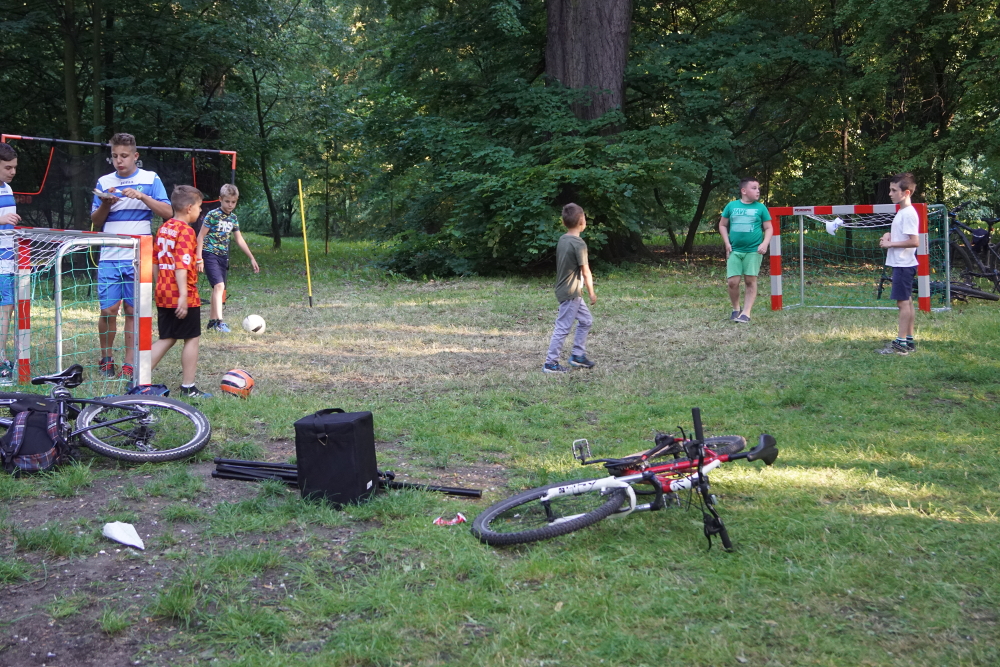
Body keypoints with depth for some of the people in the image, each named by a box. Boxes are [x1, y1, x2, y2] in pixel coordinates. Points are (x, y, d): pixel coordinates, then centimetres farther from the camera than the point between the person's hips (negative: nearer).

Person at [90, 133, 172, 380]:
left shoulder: (150, 179, 4)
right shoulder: (104, 182, 10)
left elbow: (167, 212, -5)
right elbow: (95, 222, 10)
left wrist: (142, 197, -18)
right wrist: (105, 205, -10)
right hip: (109, 258, 2)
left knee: (132, 311, 1)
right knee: (108, 310, -4)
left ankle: (129, 365, 8)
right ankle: (106, 360, 16)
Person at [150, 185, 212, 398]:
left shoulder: (163, 228, 11)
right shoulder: (185, 231, -14)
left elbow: (156, 260, 16)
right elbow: (181, 265, -23)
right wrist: (183, 295, -26)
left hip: (163, 295, 8)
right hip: (184, 298, -8)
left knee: (166, 339, 15)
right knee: (192, 339, 5)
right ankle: (188, 388, 10)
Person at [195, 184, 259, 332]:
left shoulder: (233, 218, 9)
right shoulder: (213, 215, -10)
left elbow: (239, 239, 16)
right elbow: (201, 236, -9)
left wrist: (252, 258, 15)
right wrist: (199, 259, -14)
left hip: (223, 256, 7)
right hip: (210, 254, -7)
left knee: (218, 289, 10)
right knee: (219, 285, -20)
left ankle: (212, 321, 19)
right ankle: (220, 321, -24)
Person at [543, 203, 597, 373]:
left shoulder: (562, 240, 6)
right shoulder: (579, 244, -19)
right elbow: (585, 271, -16)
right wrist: (591, 293, -5)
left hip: (567, 290, 9)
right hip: (571, 293, -9)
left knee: (586, 321, 19)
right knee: (563, 328, -3)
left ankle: (577, 355, 24)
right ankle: (550, 363, 3)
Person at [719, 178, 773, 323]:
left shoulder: (760, 208, 3)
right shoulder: (731, 206, 4)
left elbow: (768, 228, 5)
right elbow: (722, 225, 13)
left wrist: (765, 243, -11)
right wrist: (727, 243, 3)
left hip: (754, 250, -1)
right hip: (735, 250, 1)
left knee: (751, 281, -1)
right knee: (732, 282, -3)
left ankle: (746, 313, 3)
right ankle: (736, 309, 19)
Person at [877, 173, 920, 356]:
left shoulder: (908, 213, -17)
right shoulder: (901, 212, 13)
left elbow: (914, 241, -23)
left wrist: (890, 244, -18)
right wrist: (889, 235, 8)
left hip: (903, 264, -10)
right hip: (900, 263, 10)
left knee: (903, 301, -9)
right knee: (907, 301, 11)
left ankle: (900, 344, -8)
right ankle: (908, 340, 16)